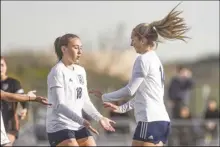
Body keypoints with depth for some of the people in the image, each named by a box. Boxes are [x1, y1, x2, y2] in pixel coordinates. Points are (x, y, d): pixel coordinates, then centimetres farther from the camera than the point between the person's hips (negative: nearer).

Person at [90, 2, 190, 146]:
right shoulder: (154, 59, 19)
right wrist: (122, 108, 24)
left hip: (150, 120, -9)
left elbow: (130, 90, -13)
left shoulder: (143, 59, -9)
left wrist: (104, 97, -1)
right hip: (162, 120, 9)